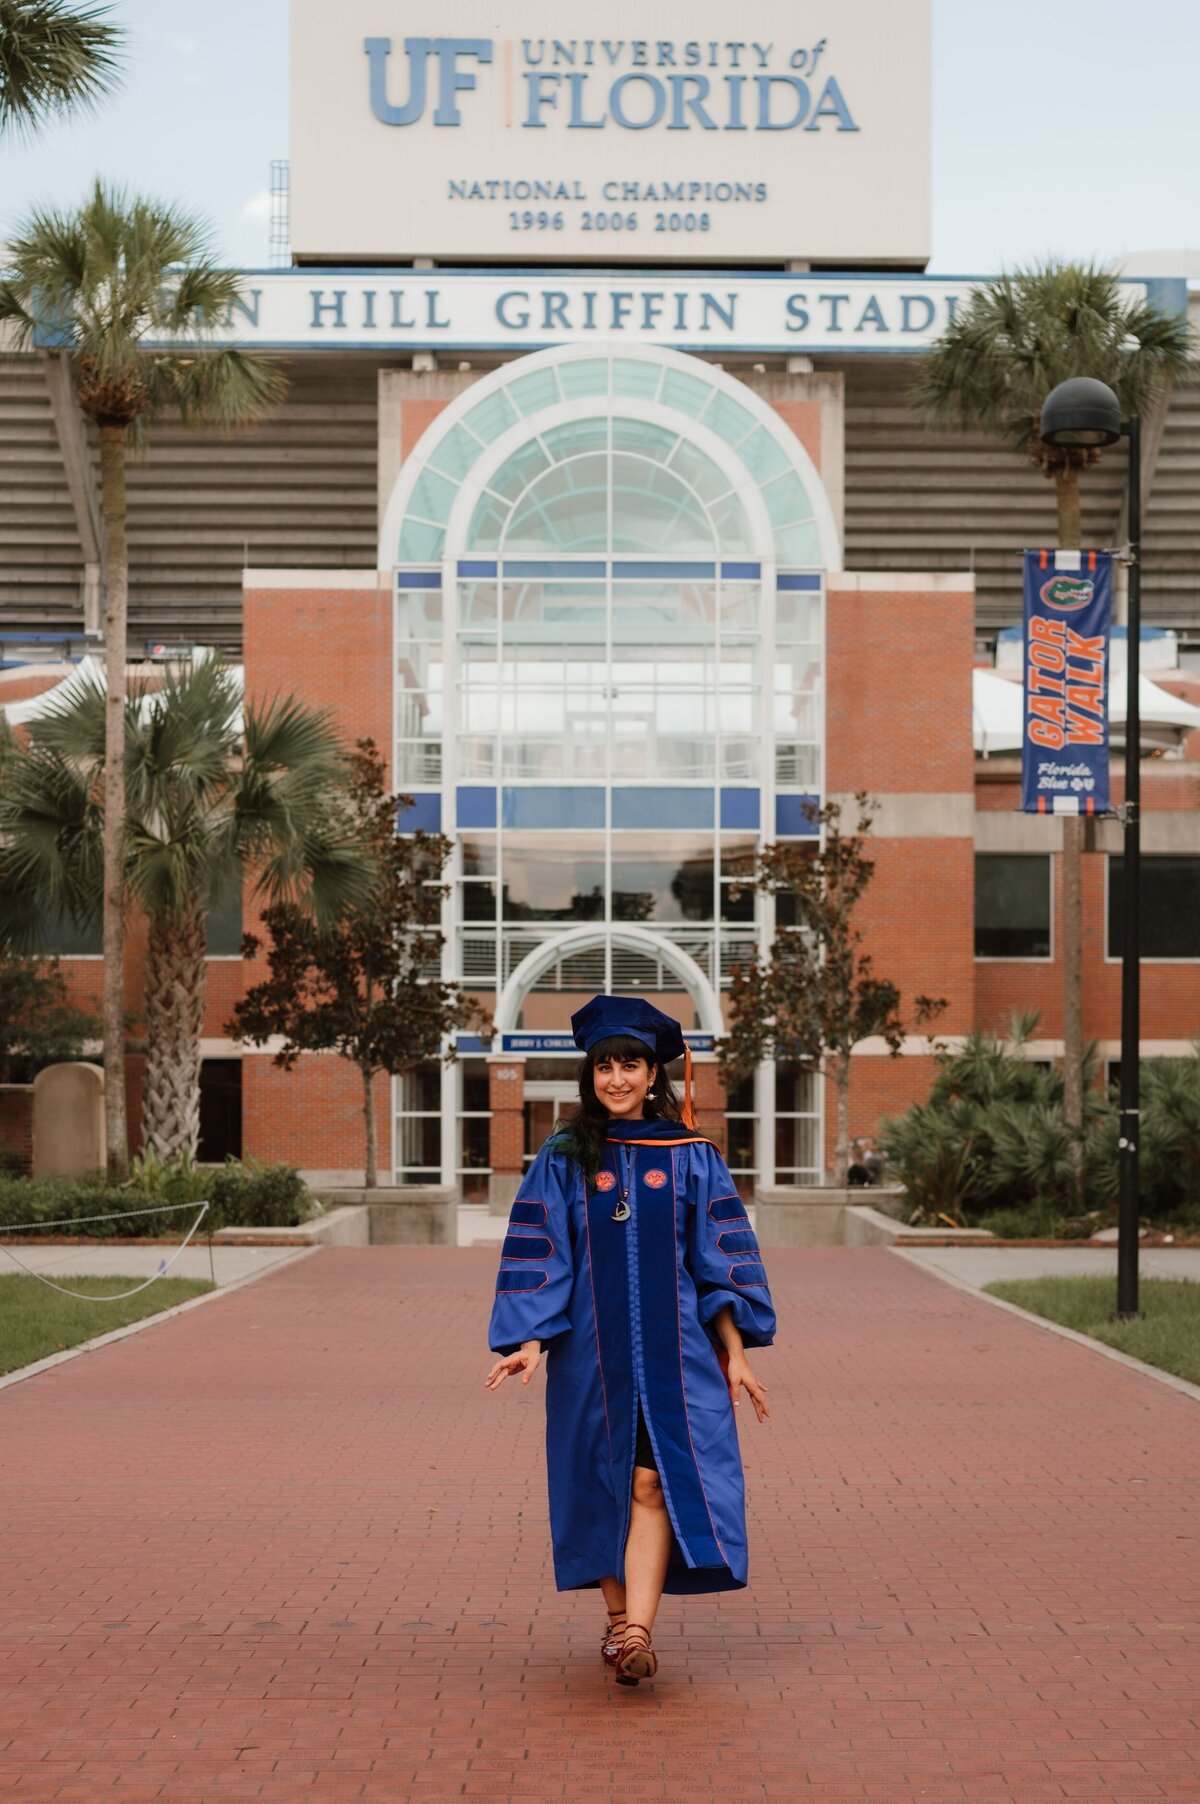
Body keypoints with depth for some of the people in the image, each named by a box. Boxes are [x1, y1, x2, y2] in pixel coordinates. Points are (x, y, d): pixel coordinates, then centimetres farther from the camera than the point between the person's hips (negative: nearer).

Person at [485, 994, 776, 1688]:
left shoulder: (691, 1157, 3)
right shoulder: (563, 1160, 4)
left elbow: (720, 1259, 3)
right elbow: (536, 1256, 0)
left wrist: (735, 1350, -2)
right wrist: (530, 1339, -12)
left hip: (673, 1347, -1)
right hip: (592, 1348, 1)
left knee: (653, 1482, -13)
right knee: (604, 1484, 8)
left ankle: (637, 1631, -21)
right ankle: (619, 1622, 23)